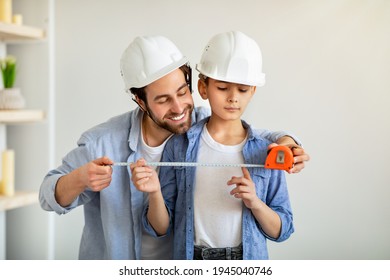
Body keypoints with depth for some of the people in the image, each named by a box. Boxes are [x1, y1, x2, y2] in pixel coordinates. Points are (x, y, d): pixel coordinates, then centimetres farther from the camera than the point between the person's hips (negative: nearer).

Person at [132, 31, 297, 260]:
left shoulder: (266, 152, -6)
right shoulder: (179, 146, -7)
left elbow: (281, 231, -1)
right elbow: (161, 227, -4)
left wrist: (255, 203, -18)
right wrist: (155, 194, -22)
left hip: (249, 260, 1)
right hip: (192, 259, 0)